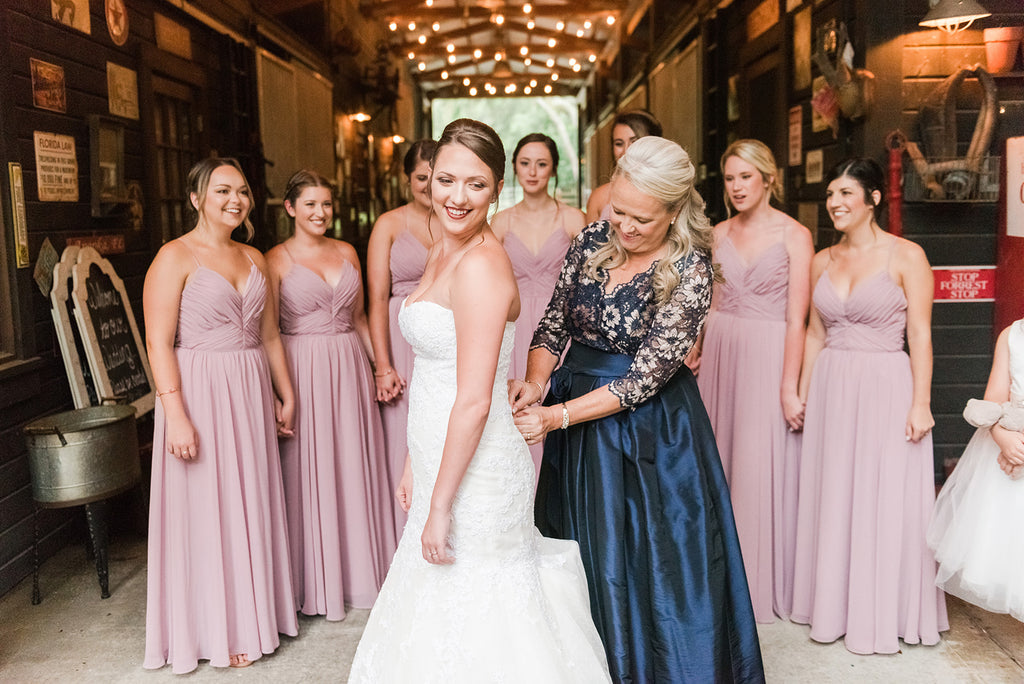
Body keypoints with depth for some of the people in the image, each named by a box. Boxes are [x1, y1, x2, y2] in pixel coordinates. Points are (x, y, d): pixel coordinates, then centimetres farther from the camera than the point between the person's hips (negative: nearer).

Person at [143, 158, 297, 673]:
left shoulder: (253, 258, 12)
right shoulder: (175, 257, -8)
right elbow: (159, 343, -14)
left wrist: (285, 396, 16)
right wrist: (175, 415, -20)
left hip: (251, 394, 6)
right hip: (200, 394, -6)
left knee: (252, 504, 13)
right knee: (207, 510, 3)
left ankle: (253, 614, 29)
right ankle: (217, 630, 19)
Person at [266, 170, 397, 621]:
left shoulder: (347, 253, 10)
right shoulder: (276, 260, -4)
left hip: (350, 368, 5)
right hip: (302, 370, -4)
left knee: (354, 467, 10)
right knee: (308, 474, 3)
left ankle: (358, 571, 26)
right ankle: (314, 581, 19)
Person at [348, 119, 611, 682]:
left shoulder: (482, 265, -20)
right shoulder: (440, 255, 10)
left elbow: (474, 401, -23)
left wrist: (440, 507, -19)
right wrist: (414, 466, 18)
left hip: (476, 472, -9)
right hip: (439, 462, 9)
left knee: (472, 631, 6)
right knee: (435, 625, 21)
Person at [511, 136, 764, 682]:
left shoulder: (689, 273, -17)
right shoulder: (592, 241, -2)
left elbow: (645, 377, -19)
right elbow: (554, 324, 5)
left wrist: (558, 416, -22)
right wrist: (534, 382, -14)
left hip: (647, 428, -5)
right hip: (573, 411, 6)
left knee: (650, 560, 5)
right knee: (578, 552, 17)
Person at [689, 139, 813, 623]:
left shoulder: (794, 235, -5)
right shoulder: (718, 234, 9)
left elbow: (796, 319, -10)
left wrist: (789, 387, -14)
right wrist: (692, 354, 6)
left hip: (768, 357, -4)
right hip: (719, 356, 5)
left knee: (761, 470, 0)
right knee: (718, 463, 9)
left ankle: (762, 583, 16)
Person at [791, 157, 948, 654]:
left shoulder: (906, 256, -5)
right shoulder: (822, 262, 9)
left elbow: (920, 336, -7)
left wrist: (920, 403, -12)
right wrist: (802, 394, 11)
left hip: (886, 387, -4)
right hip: (830, 389, 5)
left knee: (885, 500, 3)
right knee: (831, 497, 10)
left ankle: (884, 613, 19)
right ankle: (834, 606, 25)